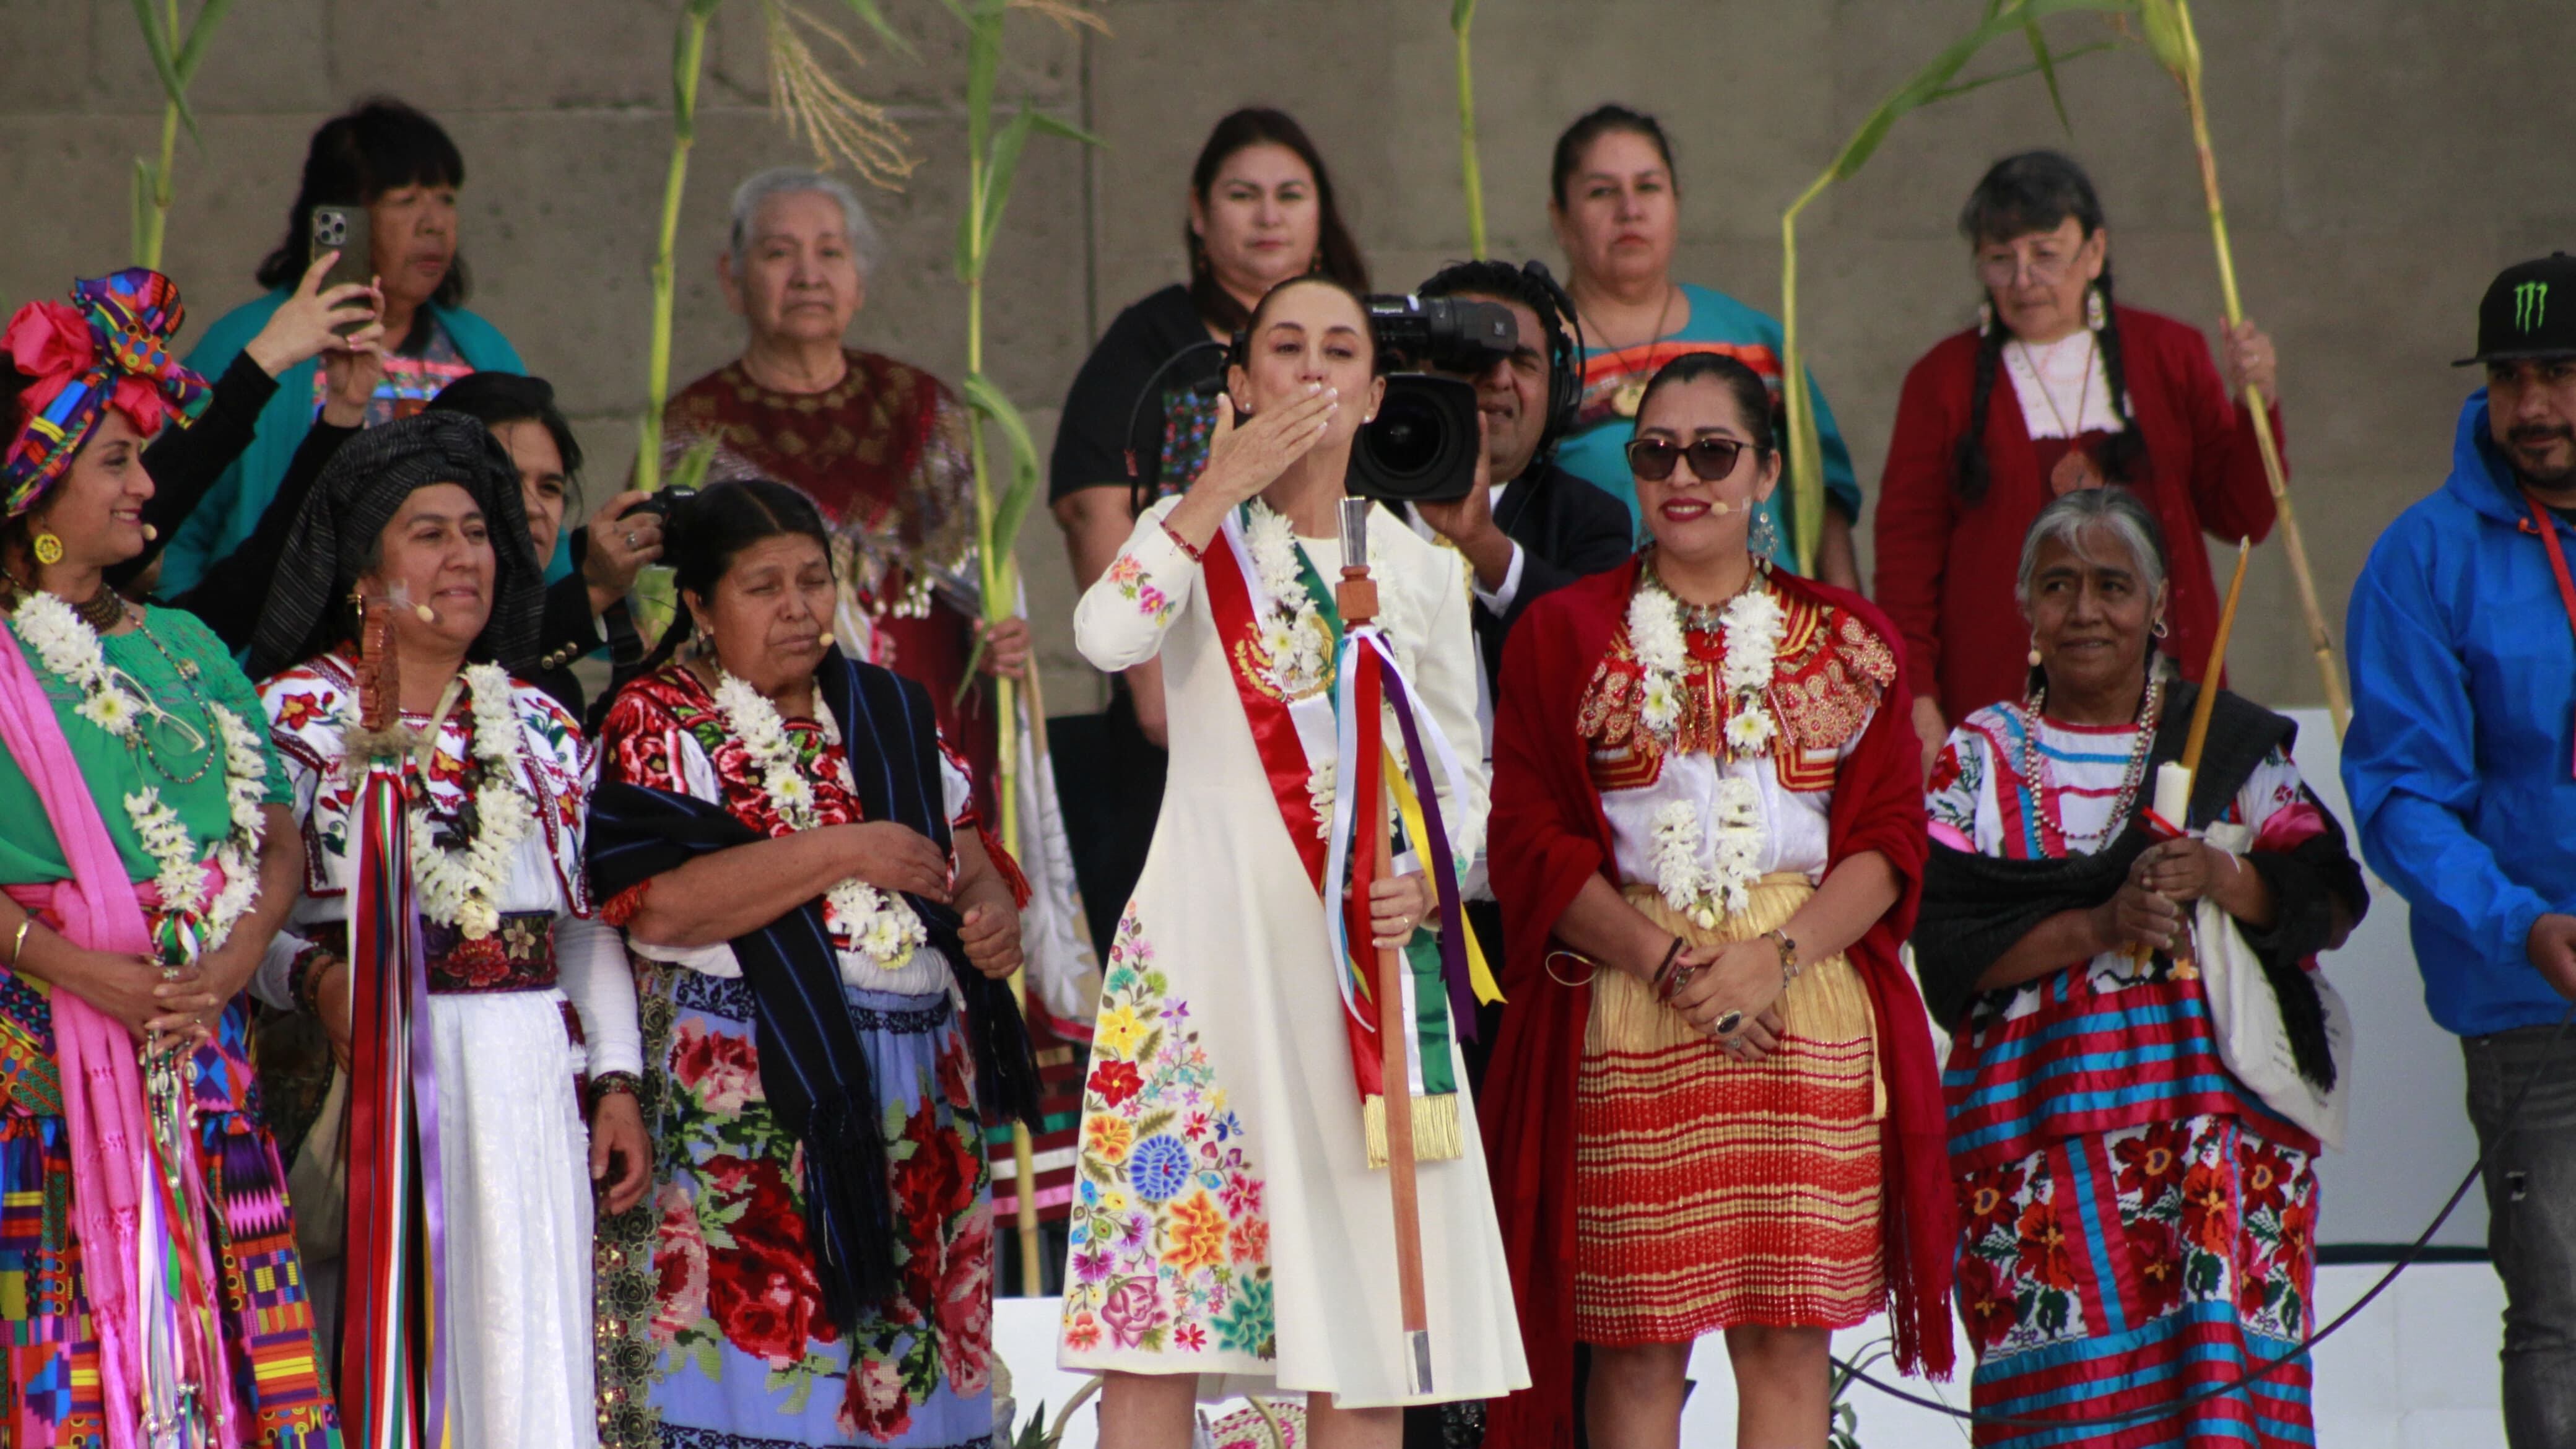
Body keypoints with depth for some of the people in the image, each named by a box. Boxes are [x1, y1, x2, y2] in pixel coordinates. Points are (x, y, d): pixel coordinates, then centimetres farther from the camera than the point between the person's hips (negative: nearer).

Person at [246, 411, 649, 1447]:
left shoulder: (539, 727, 17)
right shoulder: (292, 717, 3)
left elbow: (593, 923, 16)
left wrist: (617, 1084, 6)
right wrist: (316, 978, -23)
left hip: (531, 1087, 4)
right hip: (370, 1081, -4)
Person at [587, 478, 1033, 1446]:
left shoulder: (890, 713, 17)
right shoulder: (659, 723, 1)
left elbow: (970, 858, 23)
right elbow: (655, 903, -13)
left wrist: (992, 909, -2)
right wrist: (843, 852, -14)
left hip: (917, 1083, 5)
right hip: (752, 1093, -5)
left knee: (909, 1358, 1)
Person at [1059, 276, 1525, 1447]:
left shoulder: (1421, 570, 11)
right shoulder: (1195, 535, 6)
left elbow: (1463, 773, 13)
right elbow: (1106, 637, -16)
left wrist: (1426, 886, -6)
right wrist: (1223, 488, -13)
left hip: (1363, 945, 2)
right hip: (1203, 941, -1)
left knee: (1361, 1325, -1)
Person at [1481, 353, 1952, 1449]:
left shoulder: (1844, 640, 12)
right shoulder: (1565, 637, 9)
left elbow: (1890, 835, 5)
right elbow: (1531, 843, 1)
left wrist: (1779, 954, -12)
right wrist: (1667, 962, -12)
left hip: (1807, 1008, 1)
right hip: (1625, 1017, -1)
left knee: (1789, 1333, -1)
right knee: (1636, 1338, -4)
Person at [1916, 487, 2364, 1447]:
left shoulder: (2232, 744, 12)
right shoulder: (1982, 756, 10)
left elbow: (2333, 905, 6)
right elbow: (1945, 945, -2)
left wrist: (2224, 880, -12)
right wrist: (2101, 926, -13)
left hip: (2216, 1105, 1)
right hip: (2039, 1108, -1)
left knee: (2226, 1353, -11)